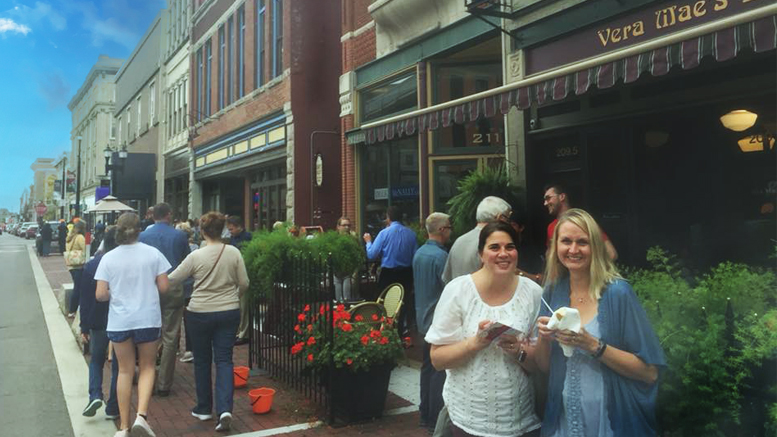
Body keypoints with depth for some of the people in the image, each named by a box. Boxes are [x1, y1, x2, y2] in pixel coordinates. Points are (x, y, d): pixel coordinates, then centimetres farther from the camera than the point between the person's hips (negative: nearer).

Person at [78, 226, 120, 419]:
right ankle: (112, 408, 14)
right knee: (118, 365, 10)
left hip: (99, 323, 1)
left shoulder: (91, 266, -6)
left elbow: (85, 299, -3)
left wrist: (84, 327, 4)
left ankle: (95, 396, 1)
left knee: (96, 361, 21)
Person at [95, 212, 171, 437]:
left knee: (125, 370, 13)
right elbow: (163, 287, -5)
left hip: (119, 321, 1)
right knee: (147, 367, 14)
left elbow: (100, 294, -7)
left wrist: (116, 294, 14)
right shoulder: (153, 253, -5)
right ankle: (141, 415, -5)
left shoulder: (108, 258, -4)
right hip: (148, 319, -1)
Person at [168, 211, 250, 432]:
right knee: (224, 359, 6)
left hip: (200, 313, -1)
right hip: (229, 312, 1)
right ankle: (224, 409, -8)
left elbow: (173, 279, -2)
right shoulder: (234, 252, -6)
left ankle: (204, 409, 25)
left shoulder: (196, 256, -11)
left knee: (202, 361, 14)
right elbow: (244, 283, -1)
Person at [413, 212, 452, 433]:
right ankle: (435, 419, 6)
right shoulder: (440, 255, -20)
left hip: (424, 318, 9)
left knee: (427, 366, 16)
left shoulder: (419, 253, 8)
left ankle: (425, 415, 26)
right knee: (439, 370, -1)